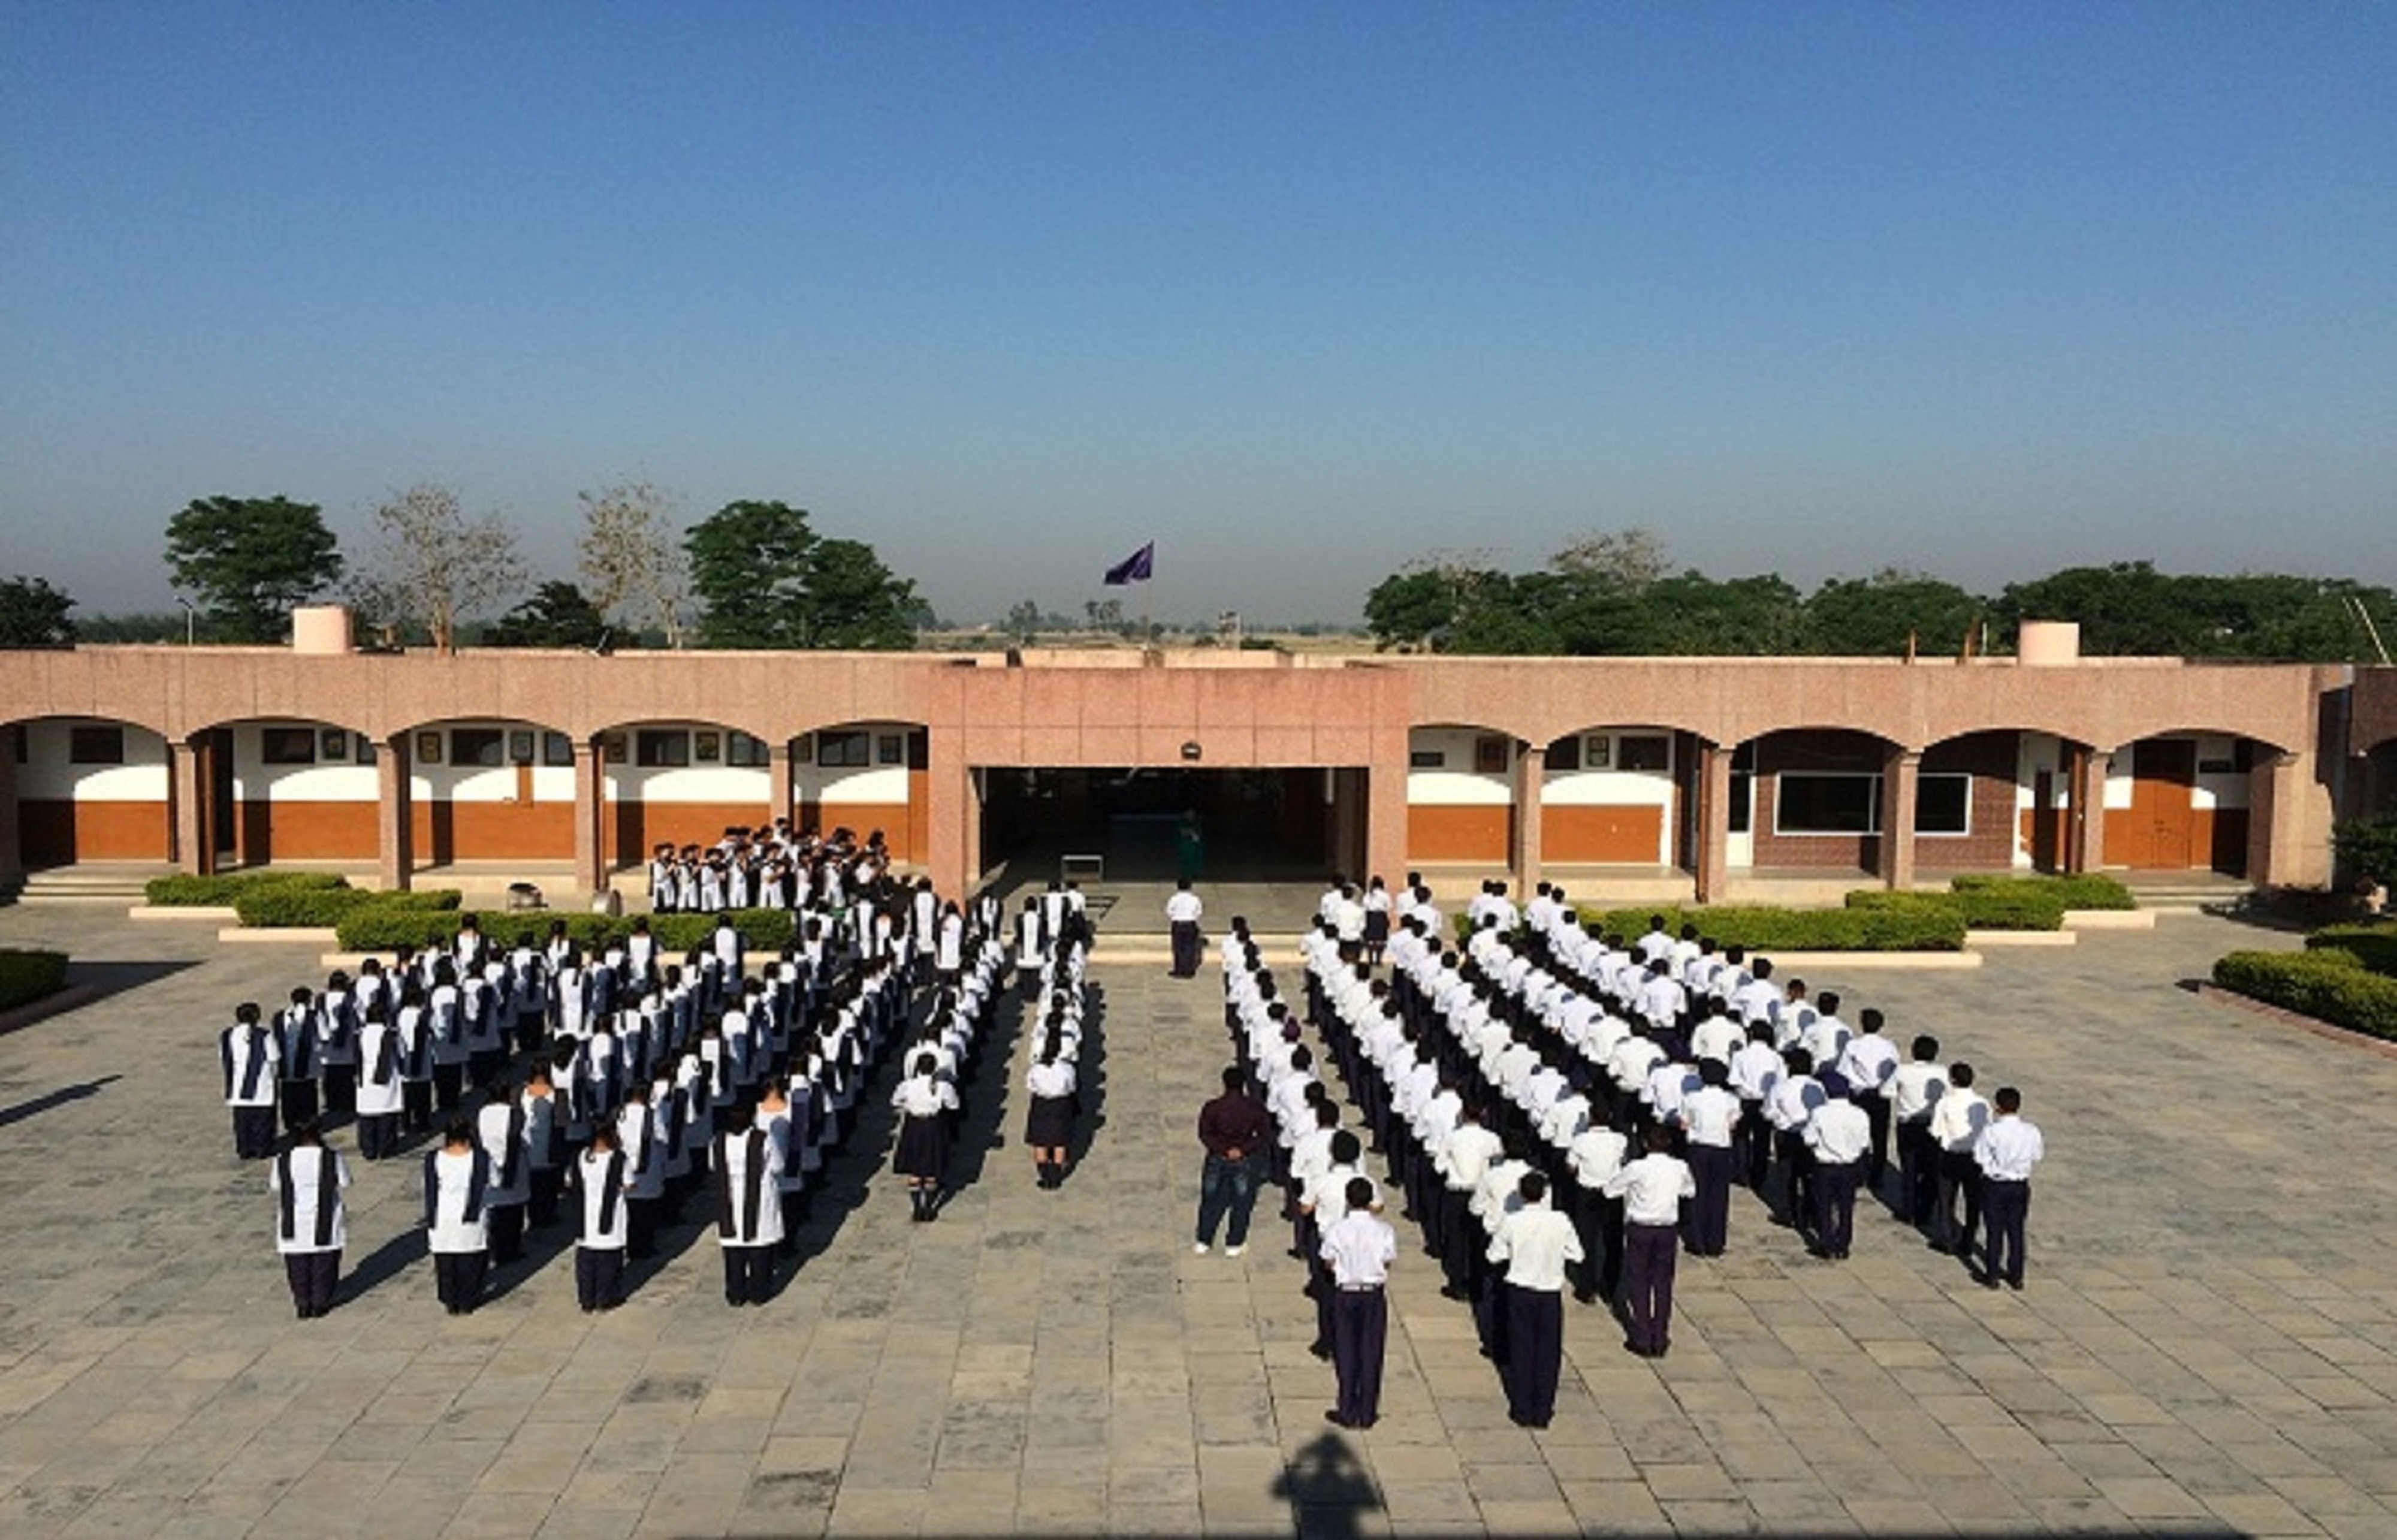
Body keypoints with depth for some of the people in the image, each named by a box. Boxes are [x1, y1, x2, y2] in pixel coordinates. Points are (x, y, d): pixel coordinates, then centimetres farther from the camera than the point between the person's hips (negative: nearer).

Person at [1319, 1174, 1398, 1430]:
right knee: (1371, 1353, 11)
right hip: (1373, 1294, 1)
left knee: (1346, 1353, 11)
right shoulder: (1384, 1229, -11)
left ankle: (1348, 1413, 16)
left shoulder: (1336, 1229, -13)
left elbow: (1329, 1263, -4)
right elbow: (1388, 1263, -2)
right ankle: (1367, 1413, 17)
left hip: (1345, 1294, -1)